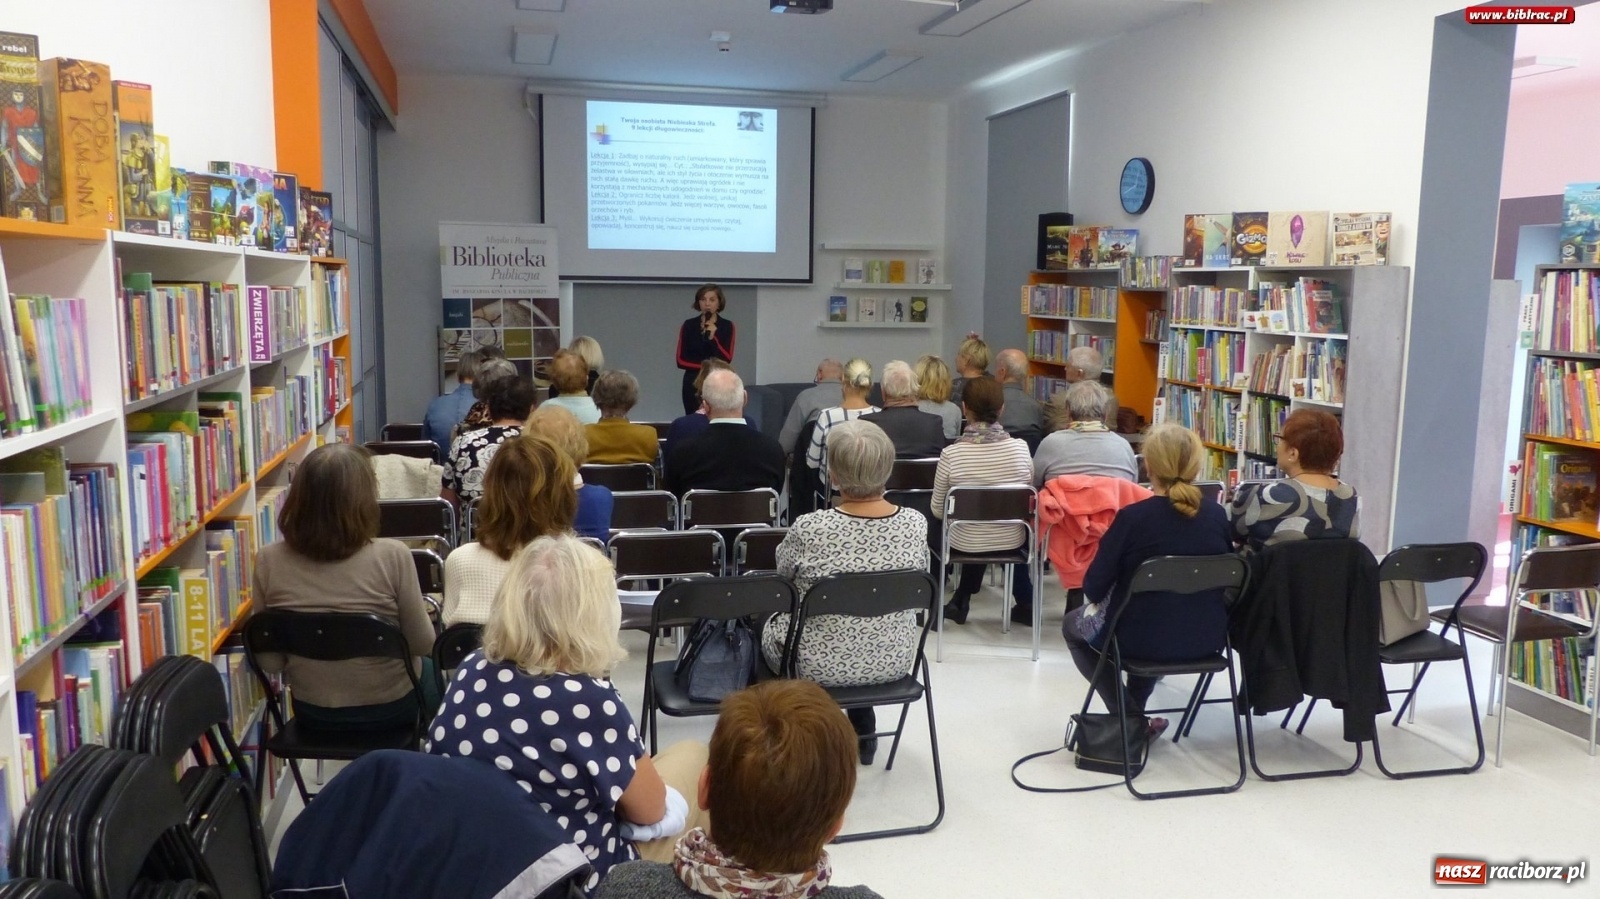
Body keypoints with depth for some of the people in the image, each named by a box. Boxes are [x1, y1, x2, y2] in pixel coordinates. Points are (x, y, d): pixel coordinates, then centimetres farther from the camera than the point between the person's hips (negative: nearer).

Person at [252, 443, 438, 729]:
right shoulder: (391, 556, -25)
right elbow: (423, 644, -14)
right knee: (432, 669, 32)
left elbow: (270, 662, -6)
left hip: (312, 712, 4)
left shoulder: (268, 561, -14)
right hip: (388, 708, -3)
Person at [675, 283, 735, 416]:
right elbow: (681, 360, 1)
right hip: (693, 383, 1)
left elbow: (726, 359, -7)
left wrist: (713, 338, -17)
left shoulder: (727, 326, 1)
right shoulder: (689, 325, 4)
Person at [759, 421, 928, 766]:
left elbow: (783, 571, -4)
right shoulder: (916, 524, -15)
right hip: (893, 662, 4)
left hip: (822, 666, -3)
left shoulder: (810, 529, -26)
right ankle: (863, 733, 40)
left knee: (768, 621, 27)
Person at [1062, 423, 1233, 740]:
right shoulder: (1216, 515, -5)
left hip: (1144, 640, -5)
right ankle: (1134, 708, 41)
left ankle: (1132, 719, 16)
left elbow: (1093, 588, -13)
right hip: (1206, 639, 5)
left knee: (1073, 624, 25)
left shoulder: (1133, 516, -19)